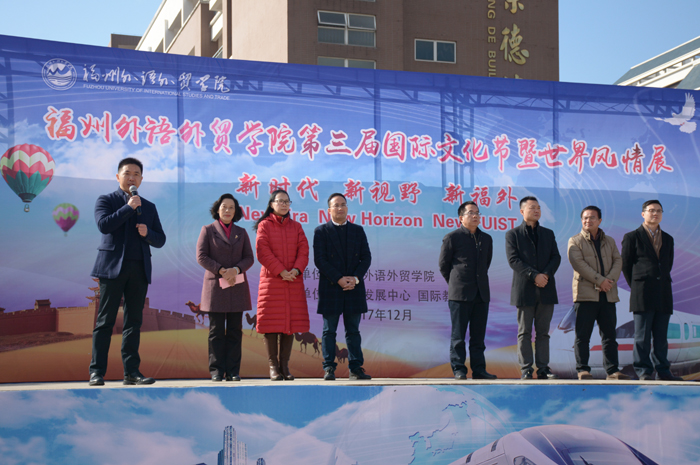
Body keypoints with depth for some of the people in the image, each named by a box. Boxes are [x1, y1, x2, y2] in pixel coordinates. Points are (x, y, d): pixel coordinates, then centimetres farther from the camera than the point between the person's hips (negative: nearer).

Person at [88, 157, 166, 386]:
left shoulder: (149, 207, 18)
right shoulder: (106, 200, 7)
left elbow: (160, 240, 15)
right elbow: (104, 225, -12)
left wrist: (147, 233, -6)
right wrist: (128, 207, -10)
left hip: (139, 269, 4)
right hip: (113, 266, -4)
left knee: (134, 322, 4)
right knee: (105, 321, -4)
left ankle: (131, 371, 6)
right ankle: (97, 371, -2)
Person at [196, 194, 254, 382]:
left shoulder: (241, 233, 15)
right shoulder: (208, 230, 7)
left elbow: (249, 258, 9)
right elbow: (201, 256, -2)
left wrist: (236, 269, -11)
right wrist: (221, 271, -13)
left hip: (237, 286, 3)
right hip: (215, 286, -2)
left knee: (235, 330, 1)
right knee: (216, 330, -2)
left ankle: (233, 371, 3)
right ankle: (217, 370, 2)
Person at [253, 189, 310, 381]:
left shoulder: (296, 227, 14)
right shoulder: (264, 225, 3)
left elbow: (304, 250, 6)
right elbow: (263, 251, -7)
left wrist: (296, 269, -12)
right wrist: (280, 271, -15)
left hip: (294, 281, 3)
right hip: (271, 281, -3)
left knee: (291, 322, 1)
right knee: (271, 323, -4)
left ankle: (284, 365, 7)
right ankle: (273, 365, 1)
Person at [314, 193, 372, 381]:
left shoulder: (358, 230, 13)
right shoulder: (321, 231, 3)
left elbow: (366, 257, 7)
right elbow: (319, 260, -6)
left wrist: (355, 278, -9)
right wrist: (339, 279, -14)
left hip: (354, 288, 3)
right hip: (330, 288, -2)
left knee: (353, 330, 6)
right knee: (329, 331, 0)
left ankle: (356, 368, 8)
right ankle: (329, 369, 4)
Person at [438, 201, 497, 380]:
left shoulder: (486, 239, 14)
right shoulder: (452, 237, -2)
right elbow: (443, 264, 3)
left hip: (481, 294, 5)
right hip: (460, 294, -5)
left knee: (478, 335, 7)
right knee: (458, 335, -1)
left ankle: (478, 369, 11)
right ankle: (458, 370, 2)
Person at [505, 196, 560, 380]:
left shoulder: (548, 234, 17)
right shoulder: (513, 234, 4)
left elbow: (556, 257, 8)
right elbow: (513, 260, -7)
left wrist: (546, 274, -11)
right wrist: (534, 275, -17)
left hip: (546, 289, 3)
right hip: (524, 289, -3)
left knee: (543, 332, 5)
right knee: (525, 332, -1)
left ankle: (543, 368, 8)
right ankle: (526, 369, 2)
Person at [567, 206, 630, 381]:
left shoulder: (609, 241, 19)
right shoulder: (575, 241, 4)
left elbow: (618, 261, 8)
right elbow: (578, 263, -9)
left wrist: (611, 279, -11)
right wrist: (599, 280, -16)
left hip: (608, 294, 4)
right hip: (585, 293, -4)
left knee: (609, 334, 5)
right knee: (583, 335, -4)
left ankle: (612, 370, 8)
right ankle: (583, 370, 0)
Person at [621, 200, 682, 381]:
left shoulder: (668, 239, 18)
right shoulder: (632, 237, 3)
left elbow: (668, 264, 22)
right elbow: (626, 266, 4)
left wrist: (663, 283, 13)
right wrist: (636, 287, 4)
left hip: (664, 295, 4)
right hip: (642, 295, -4)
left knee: (661, 337, 6)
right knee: (642, 336, -3)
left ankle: (663, 371, 10)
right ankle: (643, 371, 0)